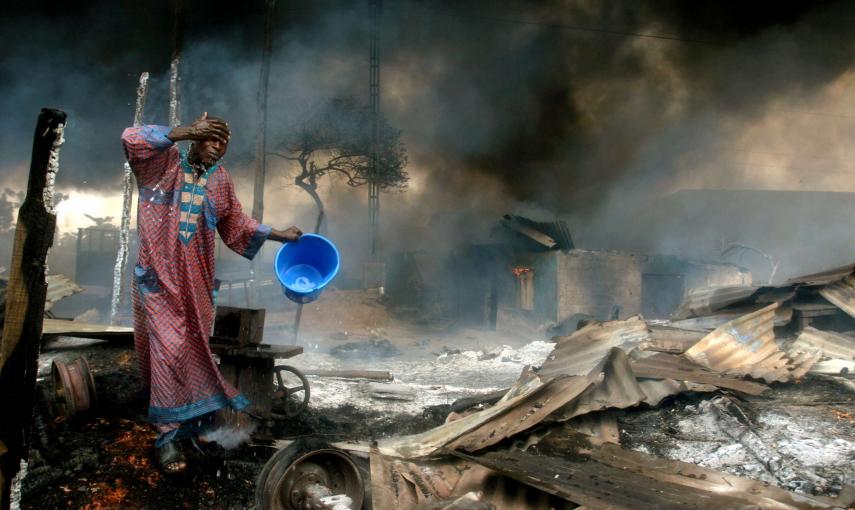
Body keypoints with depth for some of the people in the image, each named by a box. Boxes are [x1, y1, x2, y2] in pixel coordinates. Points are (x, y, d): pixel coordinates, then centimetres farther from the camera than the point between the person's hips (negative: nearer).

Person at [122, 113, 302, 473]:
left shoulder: (220, 180, 9)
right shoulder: (165, 162, -5)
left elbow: (236, 225, 19)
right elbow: (132, 139, -23)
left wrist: (278, 235, 17)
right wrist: (185, 131, -29)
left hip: (197, 280, 5)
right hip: (158, 276, -5)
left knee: (195, 347, 12)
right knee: (169, 348, -9)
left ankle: (189, 418, 31)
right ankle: (168, 434, -1)